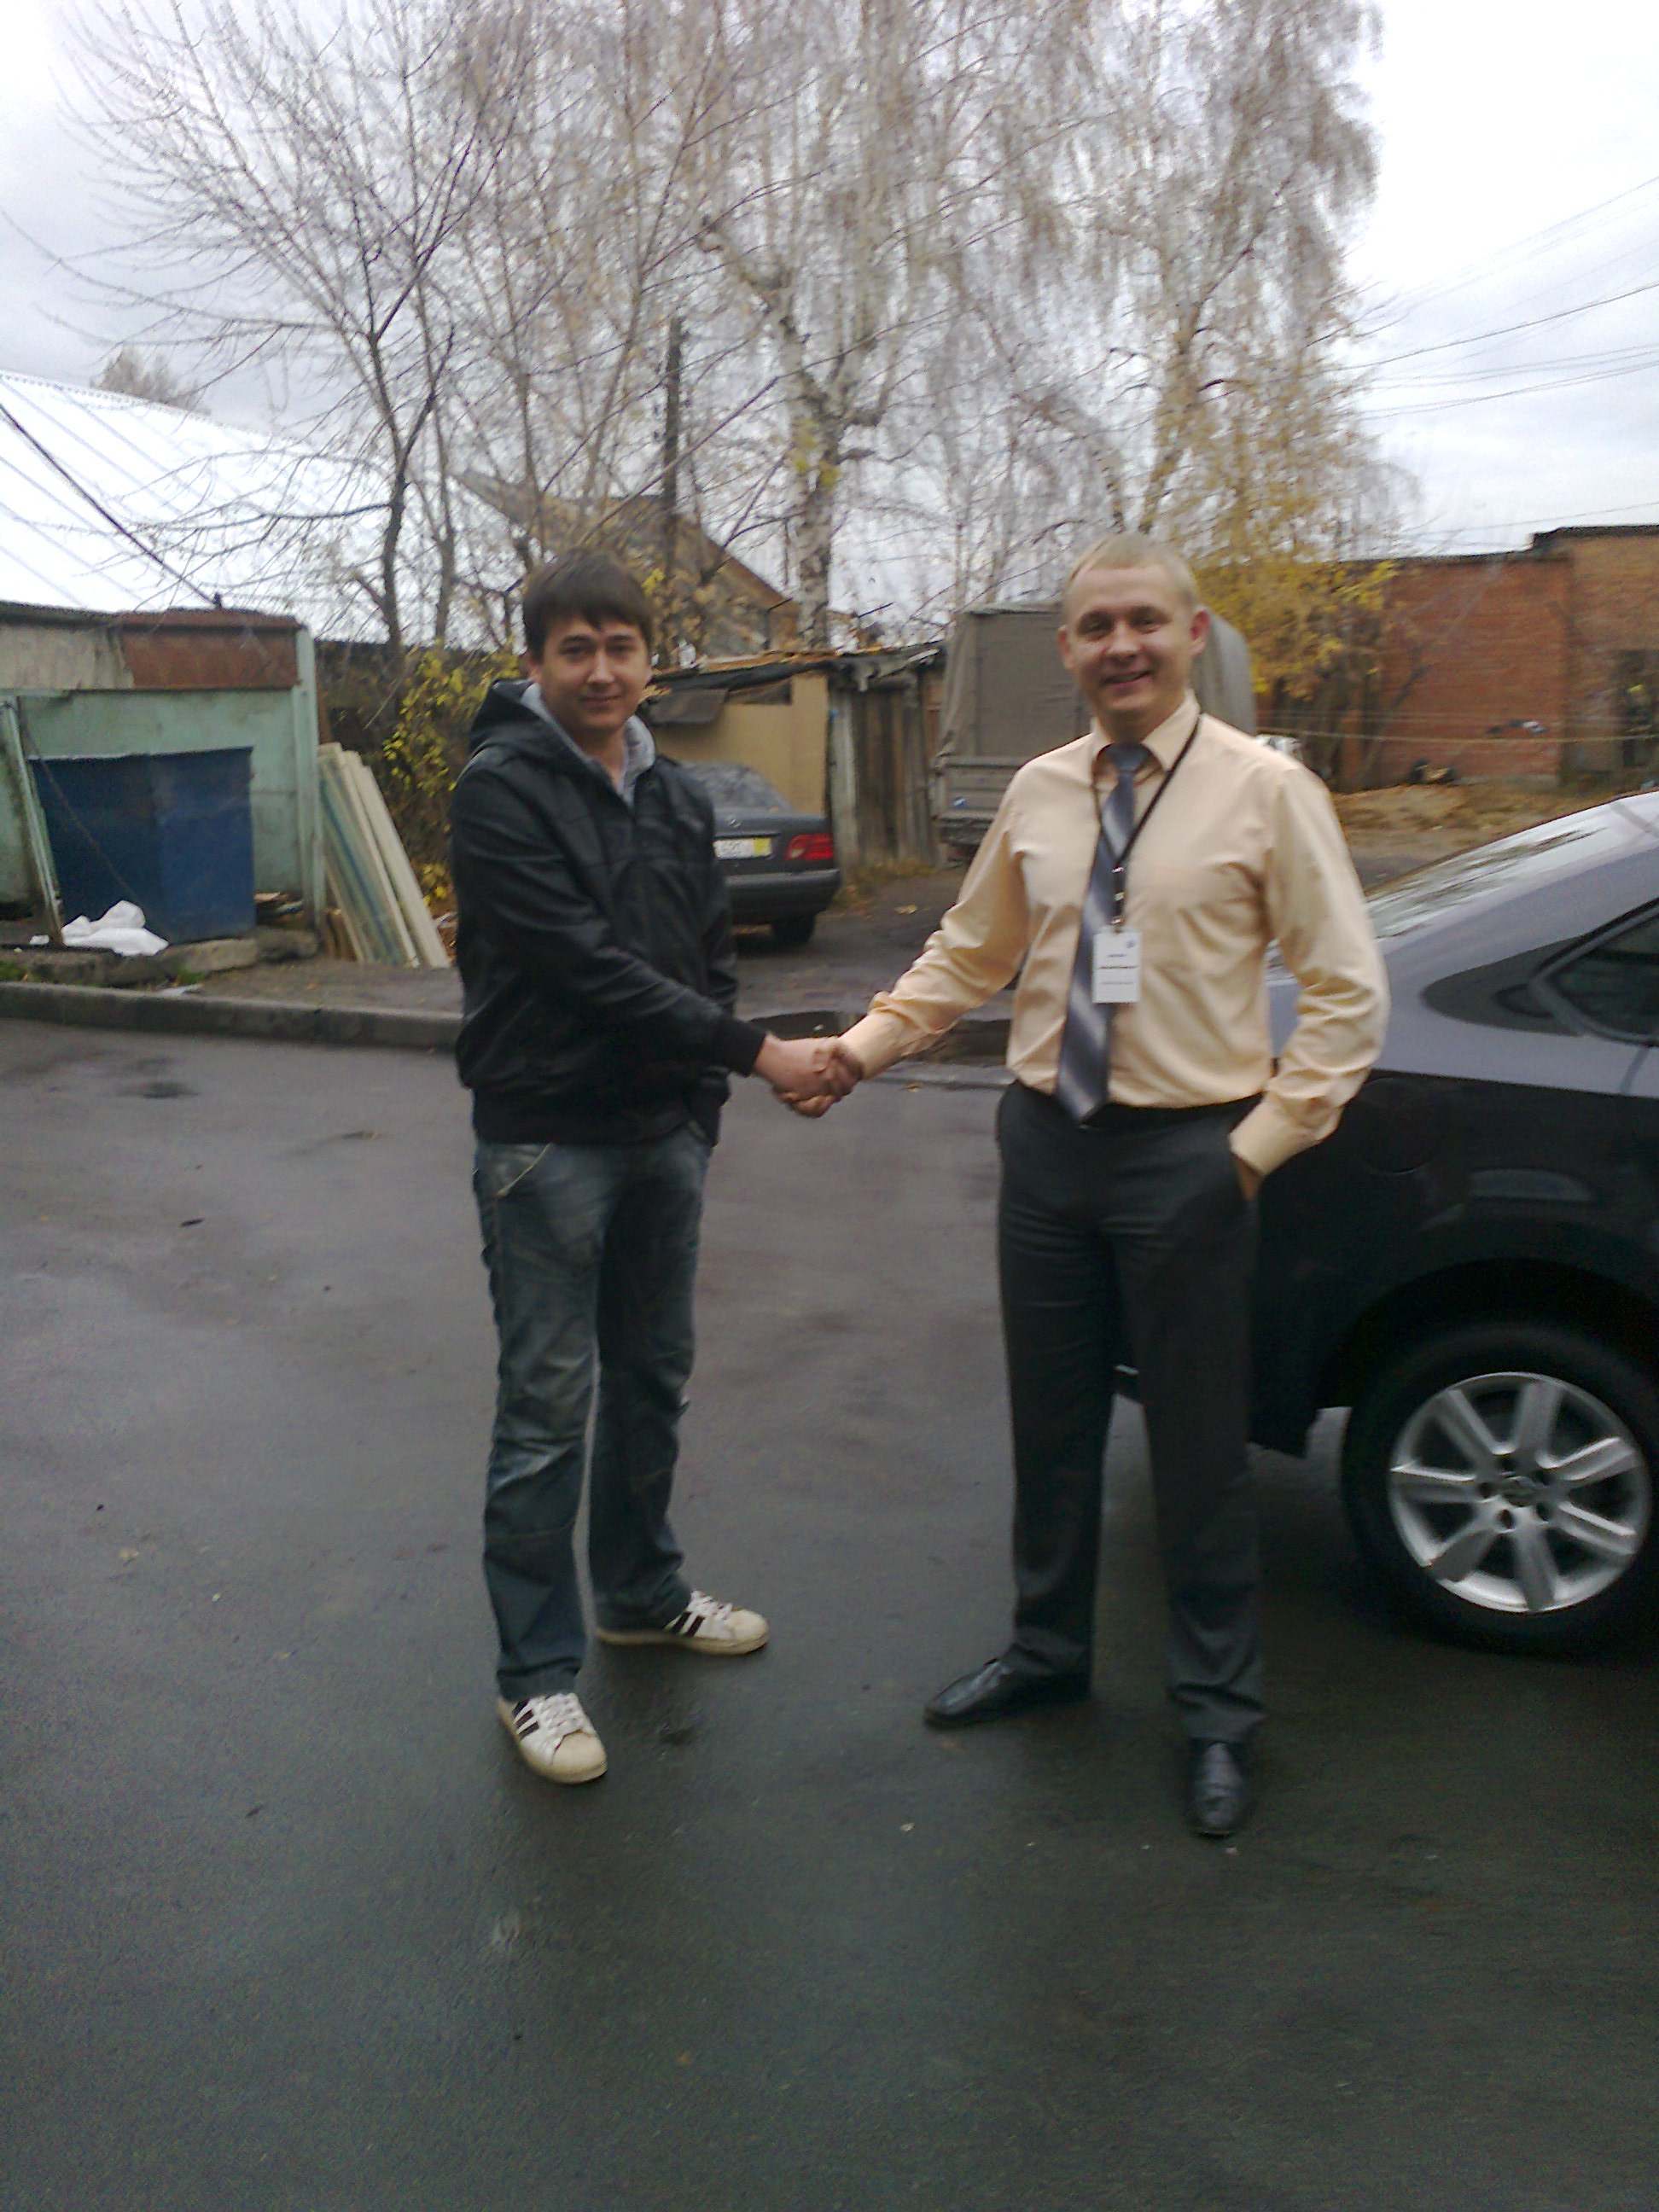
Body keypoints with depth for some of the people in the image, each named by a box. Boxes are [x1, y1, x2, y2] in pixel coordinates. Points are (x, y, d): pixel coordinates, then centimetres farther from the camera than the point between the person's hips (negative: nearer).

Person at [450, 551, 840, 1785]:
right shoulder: (502, 789, -12)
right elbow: (585, 965, -20)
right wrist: (756, 1056, -20)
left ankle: (641, 1592, 36)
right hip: (548, 1140, -6)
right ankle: (537, 1672, 13)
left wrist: (704, 1099, 4)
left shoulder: (678, 797, 10)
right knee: (547, 1407, 0)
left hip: (666, 1131, 7)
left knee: (653, 1379, 17)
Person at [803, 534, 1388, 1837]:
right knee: (1051, 1423, 17)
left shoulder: (1264, 791, -8)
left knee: (1200, 1444, 6)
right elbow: (968, 955, 14)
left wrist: (1265, 1140, -12)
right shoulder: (1039, 793, 6)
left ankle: (1219, 1714, 26)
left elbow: (1349, 989, -7)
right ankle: (1049, 1648, 39)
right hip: (1047, 1141, 5)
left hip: (1187, 1155, -4)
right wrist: (865, 1045, 1)